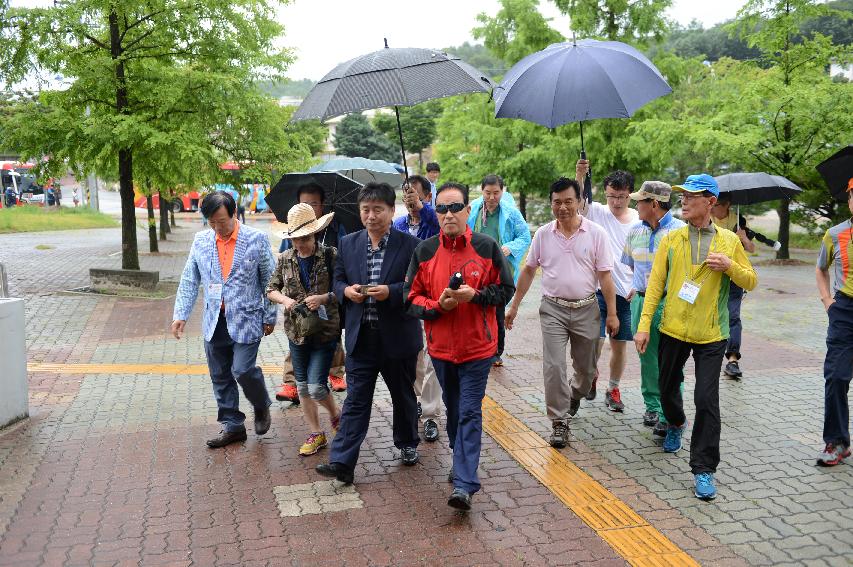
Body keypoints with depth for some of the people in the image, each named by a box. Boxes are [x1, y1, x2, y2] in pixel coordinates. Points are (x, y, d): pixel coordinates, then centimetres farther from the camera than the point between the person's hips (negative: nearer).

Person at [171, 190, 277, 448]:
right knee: (220, 376, 9)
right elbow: (189, 281, 10)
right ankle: (232, 426, 24)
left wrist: (270, 317, 0)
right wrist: (181, 314, 2)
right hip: (214, 321, 5)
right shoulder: (201, 240, 5)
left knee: (242, 370, -12)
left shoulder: (256, 239, -6)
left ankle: (261, 406, 19)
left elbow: (269, 280, -1)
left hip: (246, 319, -4)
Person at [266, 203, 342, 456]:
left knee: (316, 387, -7)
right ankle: (316, 434, 26)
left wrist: (325, 298, -22)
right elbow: (271, 289, 12)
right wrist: (285, 300, -9)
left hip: (325, 331, -4)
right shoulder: (285, 259, 3)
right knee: (303, 387, 11)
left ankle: (336, 415, 24)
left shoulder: (330, 256, -9)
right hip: (296, 331, 5)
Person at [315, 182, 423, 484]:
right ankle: (342, 462, 1)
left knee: (403, 396, 17)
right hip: (360, 336, 2)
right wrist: (346, 290, -10)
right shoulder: (348, 244, 5)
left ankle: (407, 443, 39)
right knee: (355, 401, 1)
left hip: (398, 337, -2)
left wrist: (391, 292, -23)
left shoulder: (410, 244, -7)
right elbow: (338, 279, 12)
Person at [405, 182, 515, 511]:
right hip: (440, 346, 3)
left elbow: (505, 289, 0)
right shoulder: (425, 251, 0)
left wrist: (474, 295, -17)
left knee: (469, 413, -5)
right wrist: (438, 305, -17)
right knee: (453, 410, 18)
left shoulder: (487, 247, -5)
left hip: (477, 346, -3)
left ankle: (464, 484, -5)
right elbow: (412, 298, 2)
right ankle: (462, 462, 39)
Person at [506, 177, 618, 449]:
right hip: (553, 309, 0)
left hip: (586, 309, 0)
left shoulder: (596, 233, -5)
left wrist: (612, 313, -5)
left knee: (586, 368, 15)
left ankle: (574, 395, 46)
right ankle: (560, 422, 5)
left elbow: (605, 276, -3)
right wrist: (514, 306, 7)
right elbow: (528, 271, 8)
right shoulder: (543, 234, 0)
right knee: (553, 367, -7)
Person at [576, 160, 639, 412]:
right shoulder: (597, 213, -2)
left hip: (626, 293, 2)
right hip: (598, 289, -2)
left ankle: (613, 389, 28)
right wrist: (580, 176, -38)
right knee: (595, 339, -7)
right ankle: (592, 375, 25)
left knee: (619, 344, 10)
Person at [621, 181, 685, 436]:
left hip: (668, 304, -6)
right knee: (647, 358, 12)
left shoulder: (679, 231, -8)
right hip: (640, 301, 6)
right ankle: (652, 406, 24)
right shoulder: (635, 231, 11)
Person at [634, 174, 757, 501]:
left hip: (710, 335, -2)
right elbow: (656, 283, -1)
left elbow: (751, 282, 5)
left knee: (706, 401, -7)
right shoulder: (671, 239, 1)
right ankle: (675, 425, 52)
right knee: (668, 388, 18)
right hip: (673, 329, 2)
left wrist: (730, 266, -15)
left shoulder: (729, 241, 0)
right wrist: (644, 325, -6)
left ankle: (703, 469, 5)